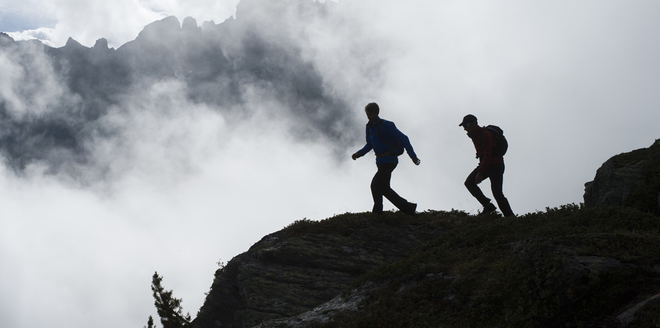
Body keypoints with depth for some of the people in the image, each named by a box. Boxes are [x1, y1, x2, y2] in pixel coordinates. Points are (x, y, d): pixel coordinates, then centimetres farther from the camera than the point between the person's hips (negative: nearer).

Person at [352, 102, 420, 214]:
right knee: (384, 188, 10)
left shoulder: (386, 125, -14)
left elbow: (403, 139, -14)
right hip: (381, 162, 9)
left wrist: (413, 156, -17)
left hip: (389, 161, -9)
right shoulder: (369, 127, 10)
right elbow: (370, 145, 23)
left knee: (375, 185, -15)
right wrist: (359, 154, 7)